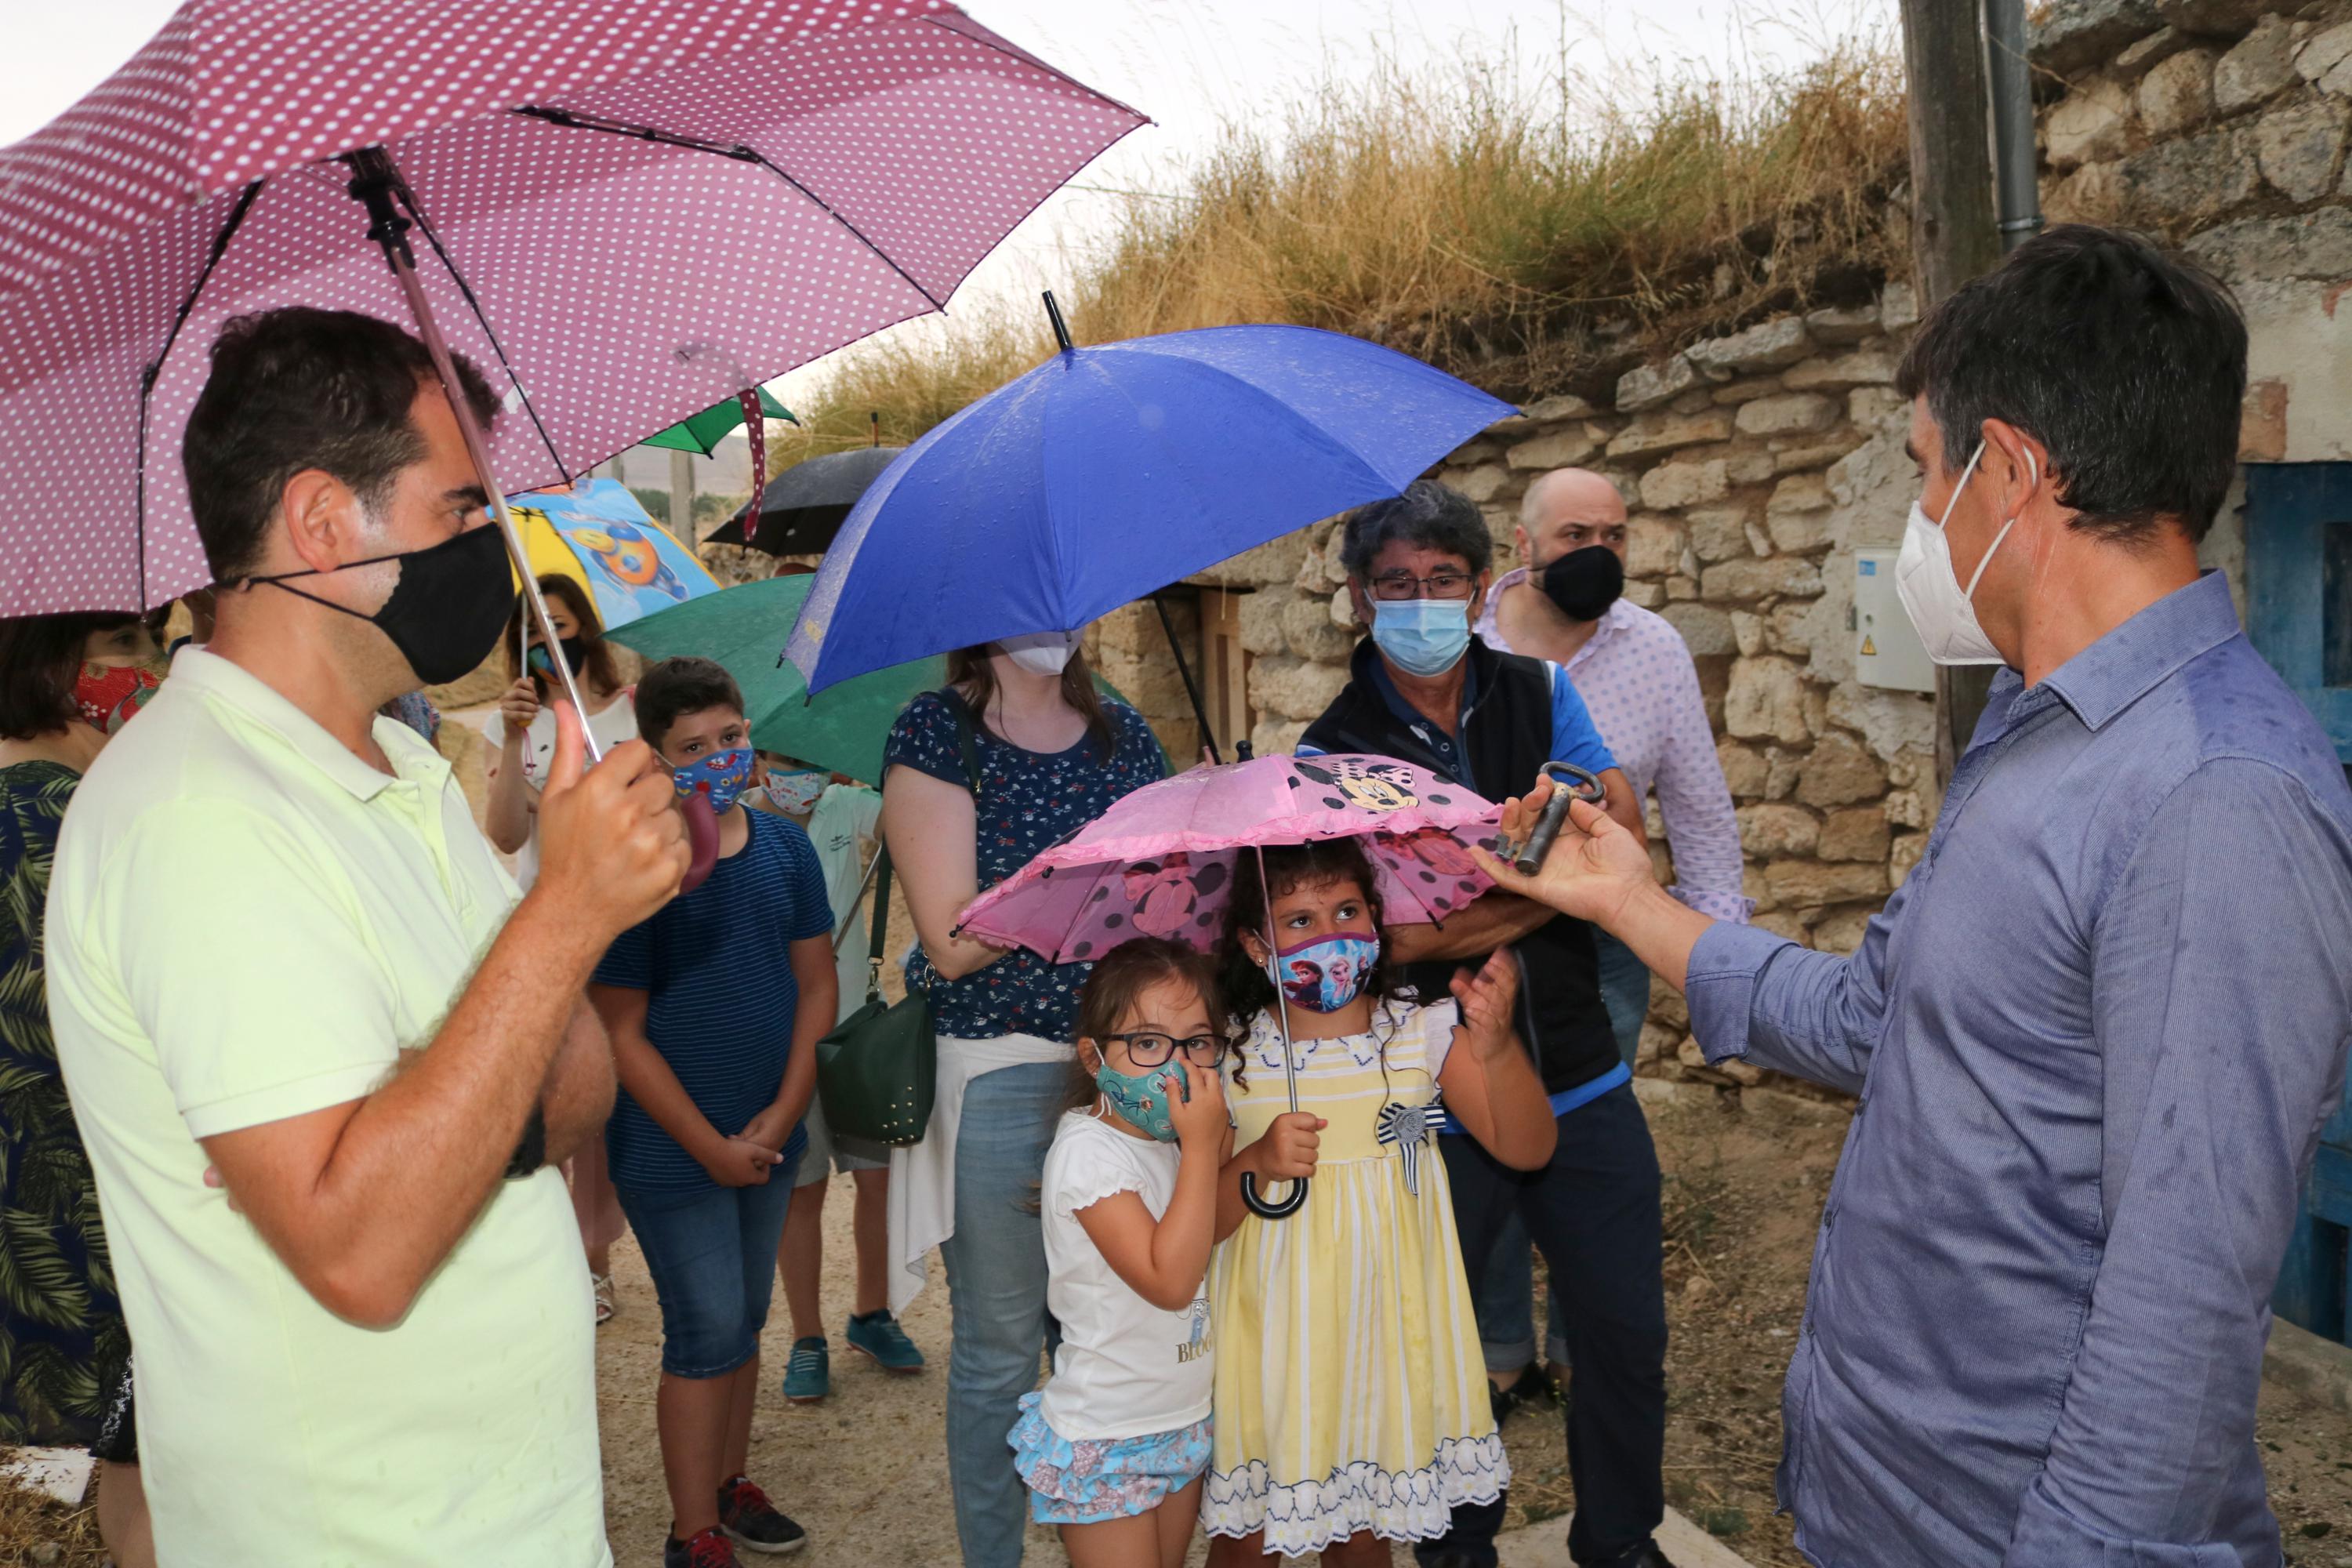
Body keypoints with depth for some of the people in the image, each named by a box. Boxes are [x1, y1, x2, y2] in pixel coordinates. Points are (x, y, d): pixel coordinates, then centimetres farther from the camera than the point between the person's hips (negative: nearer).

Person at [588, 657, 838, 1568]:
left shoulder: (785, 850, 1)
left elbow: (815, 985, 4)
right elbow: (621, 1032, -14)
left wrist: (784, 1111, -5)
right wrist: (712, 1146, -13)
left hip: (769, 1139, 5)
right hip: (673, 1147, -5)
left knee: (744, 1321, 18)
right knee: (707, 1334, 1)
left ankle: (728, 1482, 36)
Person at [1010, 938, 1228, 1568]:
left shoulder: (1172, 1140, 2)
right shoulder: (1089, 1150, -23)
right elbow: (1168, 1279, -29)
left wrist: (1222, 1152, -3)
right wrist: (1200, 1149, -27)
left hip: (1185, 1420, 8)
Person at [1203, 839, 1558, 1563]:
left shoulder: (1424, 1032, -6)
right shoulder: (1226, 1059, -10)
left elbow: (1525, 1149, -12)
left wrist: (1496, 1044, -28)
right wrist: (1254, 1166, -27)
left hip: (1383, 1332, 2)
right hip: (1273, 1338, -1)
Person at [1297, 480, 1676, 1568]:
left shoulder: (1540, 694, 3)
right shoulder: (1332, 753, -7)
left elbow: (1623, 845, -8)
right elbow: (1390, 934, -17)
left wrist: (1465, 906, -21)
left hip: (1583, 1084, 3)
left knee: (1627, 1334, 14)